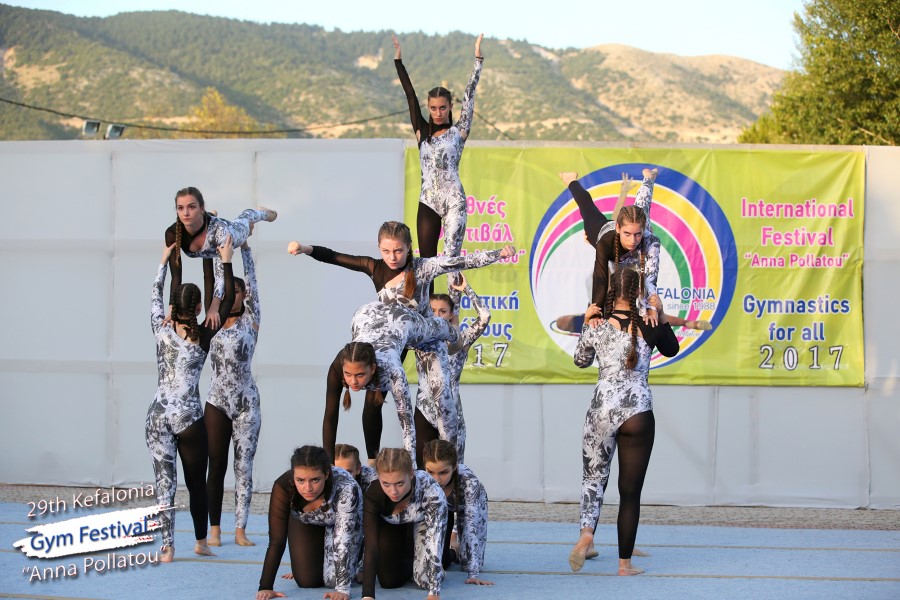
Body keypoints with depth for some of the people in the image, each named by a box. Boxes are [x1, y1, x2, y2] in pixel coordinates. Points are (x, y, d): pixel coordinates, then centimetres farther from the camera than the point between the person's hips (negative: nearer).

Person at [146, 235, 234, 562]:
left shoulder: (161, 331, 0)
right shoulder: (203, 337, -6)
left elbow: (155, 295, 17)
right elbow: (228, 299, 2)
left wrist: (164, 260, 27)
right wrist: (226, 262, 7)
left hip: (158, 415, 2)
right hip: (189, 418, -2)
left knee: (164, 482, 0)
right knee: (196, 482, 13)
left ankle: (167, 548, -3)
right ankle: (201, 542, 25)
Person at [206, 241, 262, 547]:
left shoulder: (250, 321, 3)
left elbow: (251, 281, -2)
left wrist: (244, 246, -4)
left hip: (246, 403, -1)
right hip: (217, 403, 2)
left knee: (244, 466, 0)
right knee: (216, 466, 3)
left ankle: (240, 529, 1)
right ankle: (215, 528, 8)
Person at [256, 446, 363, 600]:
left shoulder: (346, 487, -42)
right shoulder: (283, 486, -37)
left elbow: (344, 538, -38)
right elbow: (277, 540, -31)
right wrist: (265, 587, -33)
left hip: (342, 521, -1)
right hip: (305, 522, 2)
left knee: (332, 580, -16)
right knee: (307, 581, -9)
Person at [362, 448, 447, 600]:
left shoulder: (431, 492, -42)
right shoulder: (373, 495, -36)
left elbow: (434, 542, -43)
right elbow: (371, 546, -39)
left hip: (421, 523, -1)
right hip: (390, 525, 1)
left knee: (425, 580, -18)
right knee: (389, 581, -6)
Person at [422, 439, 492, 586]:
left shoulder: (469, 481, -44)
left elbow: (471, 526, -45)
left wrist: (473, 574, -49)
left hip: (469, 502, -1)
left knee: (467, 562, -9)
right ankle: (453, 549, 25)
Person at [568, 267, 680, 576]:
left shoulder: (597, 327, -1)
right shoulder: (649, 327, -1)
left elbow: (581, 360, 18)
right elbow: (671, 349, 20)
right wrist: (661, 315, 19)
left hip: (602, 410, 1)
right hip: (638, 413, -1)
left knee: (593, 476, 14)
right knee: (630, 490, 5)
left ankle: (587, 532, -14)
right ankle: (625, 562, 9)